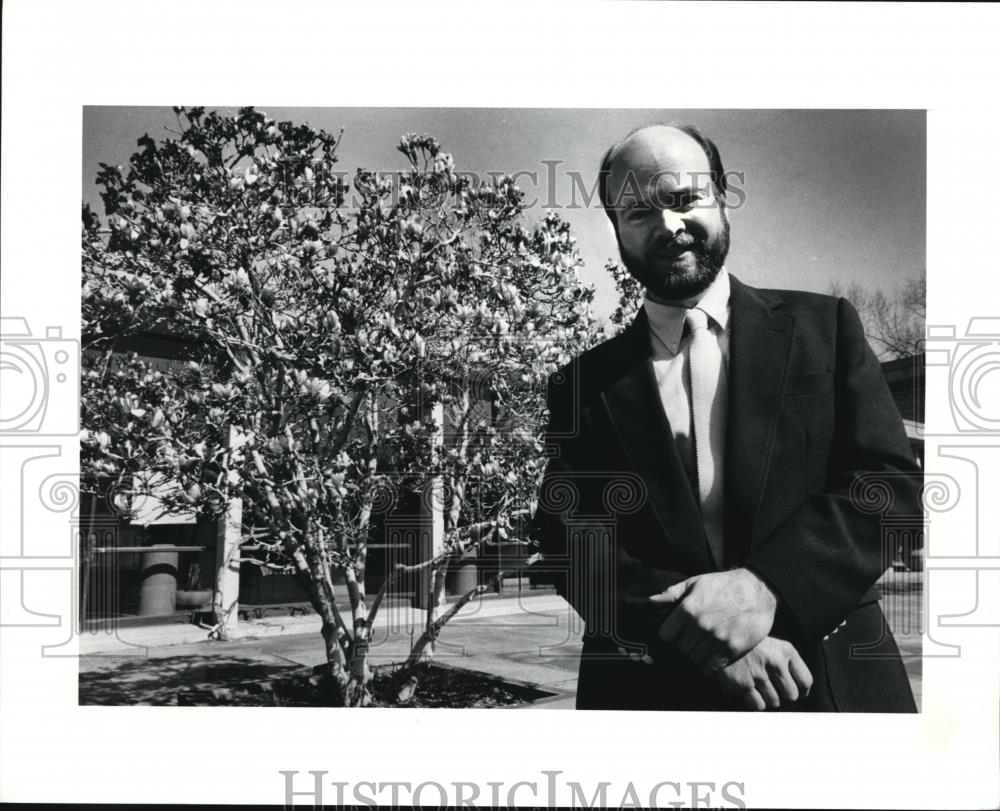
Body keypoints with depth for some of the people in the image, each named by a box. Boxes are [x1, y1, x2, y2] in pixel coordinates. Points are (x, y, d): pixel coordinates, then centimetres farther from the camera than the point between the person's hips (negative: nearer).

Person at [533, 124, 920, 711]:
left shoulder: (824, 326, 1)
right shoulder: (585, 384, 2)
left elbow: (895, 482, -5)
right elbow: (571, 547, -5)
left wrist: (767, 585, -21)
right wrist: (704, 643, -20)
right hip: (653, 692, 0)